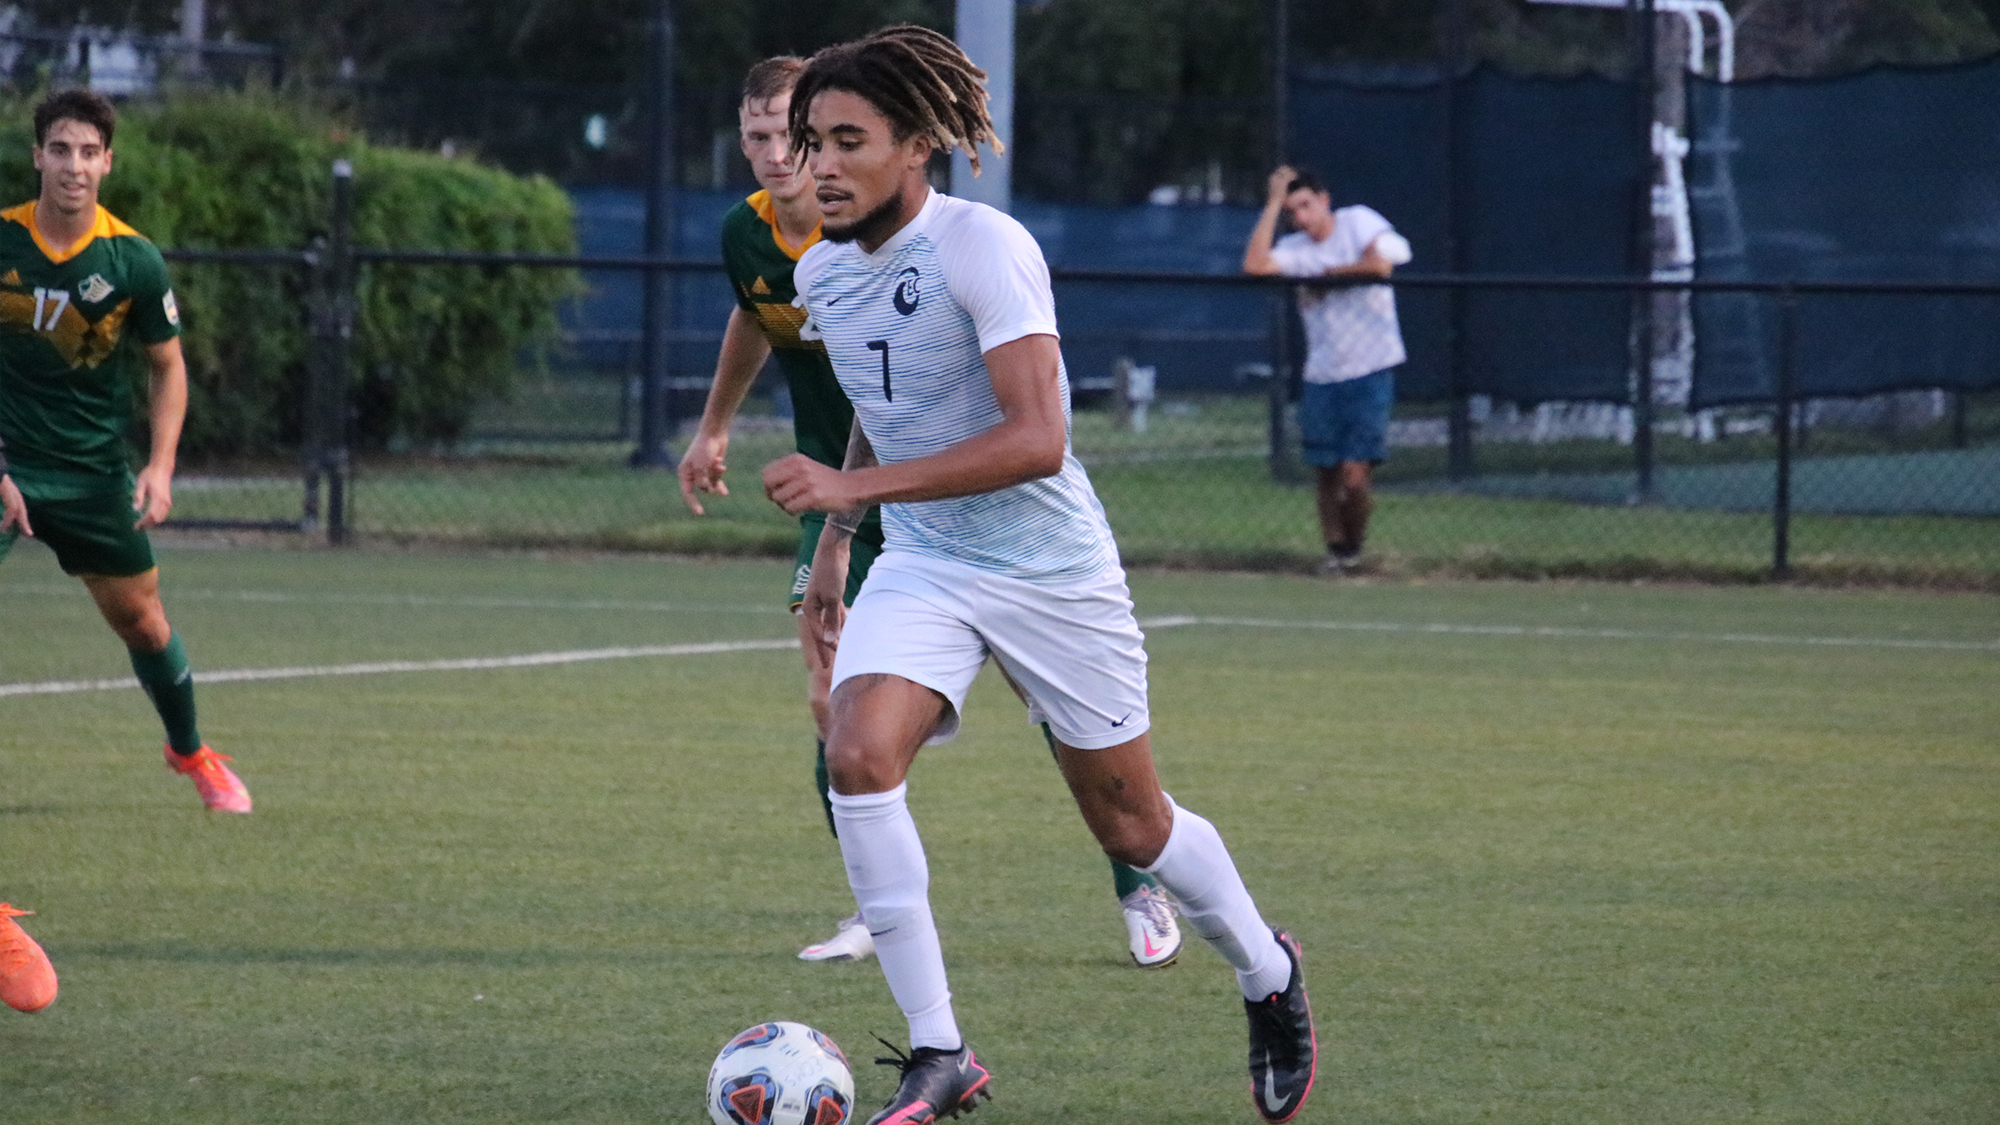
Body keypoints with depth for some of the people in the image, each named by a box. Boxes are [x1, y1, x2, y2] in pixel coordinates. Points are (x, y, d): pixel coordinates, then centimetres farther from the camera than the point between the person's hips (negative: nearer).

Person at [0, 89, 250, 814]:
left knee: (141, 619, 11)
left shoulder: (134, 260, -8)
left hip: (95, 473, 2)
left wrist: (160, 467, -8)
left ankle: (190, 752, 36)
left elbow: (168, 367, 5)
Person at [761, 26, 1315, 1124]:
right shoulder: (822, 272, 2)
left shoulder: (983, 247, -21)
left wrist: (853, 487, -33)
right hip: (921, 569, 5)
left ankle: (1267, 973, 39)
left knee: (1129, 824, 8)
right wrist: (833, 547, 18)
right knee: (857, 753, -23)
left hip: (1050, 567, -5)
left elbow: (1036, 438, -29)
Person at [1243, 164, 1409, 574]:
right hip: (1321, 374, 4)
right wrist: (1273, 202, -8)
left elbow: (1381, 263, -18)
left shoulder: (1359, 221, 0)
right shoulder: (1296, 248, 7)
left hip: (1370, 370, -4)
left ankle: (1354, 545, 9)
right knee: (1325, 470, 4)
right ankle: (1336, 548, 20)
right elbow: (1255, 265, -12)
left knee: (1355, 471, -11)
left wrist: (1331, 274, -5)